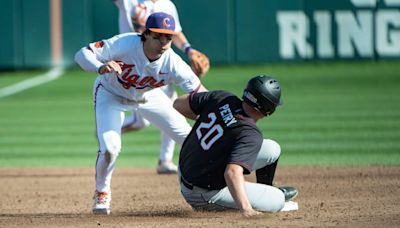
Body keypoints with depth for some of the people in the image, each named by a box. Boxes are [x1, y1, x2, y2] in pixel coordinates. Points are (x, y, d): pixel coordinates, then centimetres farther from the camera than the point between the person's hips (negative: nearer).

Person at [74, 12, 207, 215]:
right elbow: (82, 54, -40)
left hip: (148, 97, 3)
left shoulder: (173, 63, -32)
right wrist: (101, 67, -61)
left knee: (191, 139, 1)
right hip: (111, 94, -3)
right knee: (110, 148, -21)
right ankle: (102, 193, 9)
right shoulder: (125, 44, -39)